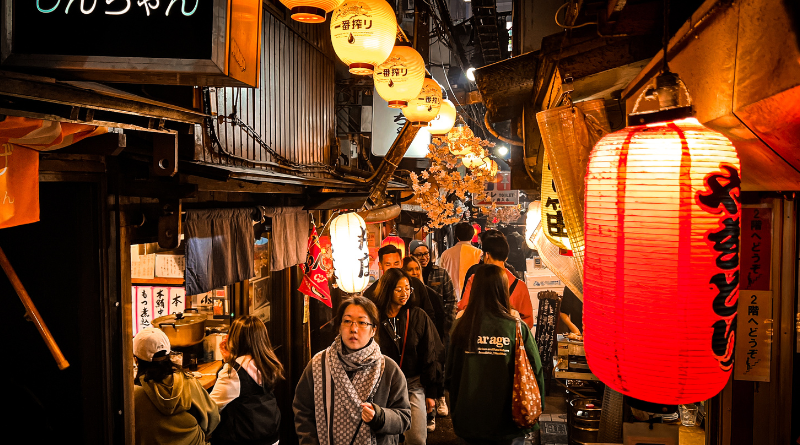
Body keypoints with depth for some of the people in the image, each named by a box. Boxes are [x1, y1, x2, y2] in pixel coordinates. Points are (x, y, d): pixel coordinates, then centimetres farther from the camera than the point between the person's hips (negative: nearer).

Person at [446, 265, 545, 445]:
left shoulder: (461, 327, -9)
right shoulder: (517, 328, -13)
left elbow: (450, 374, 0)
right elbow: (535, 372, -8)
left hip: (470, 423, 2)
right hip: (509, 423, -1)